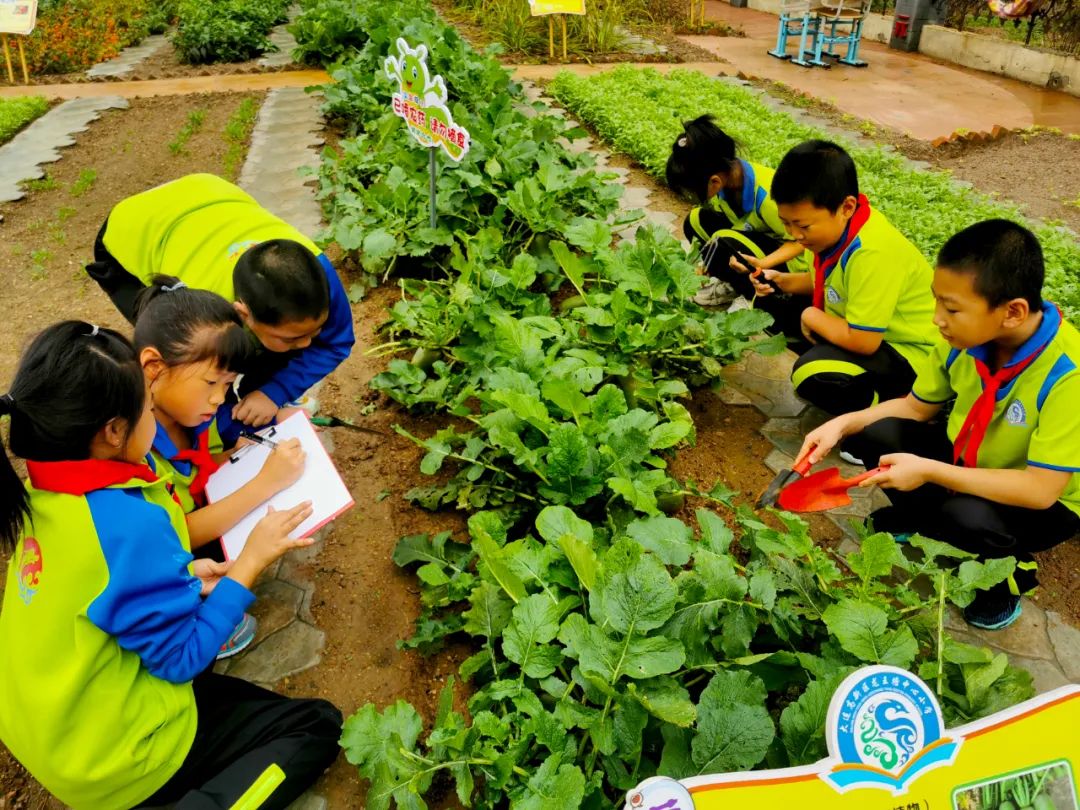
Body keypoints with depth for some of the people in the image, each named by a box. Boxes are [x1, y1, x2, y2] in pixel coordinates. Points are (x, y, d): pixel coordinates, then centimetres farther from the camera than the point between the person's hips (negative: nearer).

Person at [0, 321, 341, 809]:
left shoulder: (41, 492, -6)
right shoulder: (127, 522, -31)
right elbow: (182, 657, -20)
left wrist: (182, 580, 2)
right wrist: (251, 559, -15)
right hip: (109, 757, -8)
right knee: (318, 726, -2)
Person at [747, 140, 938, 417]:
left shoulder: (872, 253, -34)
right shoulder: (836, 225, -7)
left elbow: (862, 341, -32)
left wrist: (811, 317, -16)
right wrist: (782, 281, -3)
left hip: (910, 354, -9)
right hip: (860, 329, 9)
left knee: (813, 375, -33)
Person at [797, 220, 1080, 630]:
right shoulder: (965, 337, -17)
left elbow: (1041, 489, -32)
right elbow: (916, 407, -1)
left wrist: (928, 471, -34)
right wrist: (842, 424, -16)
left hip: (1044, 502, -5)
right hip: (965, 459, 5)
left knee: (969, 519, -35)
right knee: (875, 433, -17)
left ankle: (1010, 570, 2)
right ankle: (920, 515, 14)